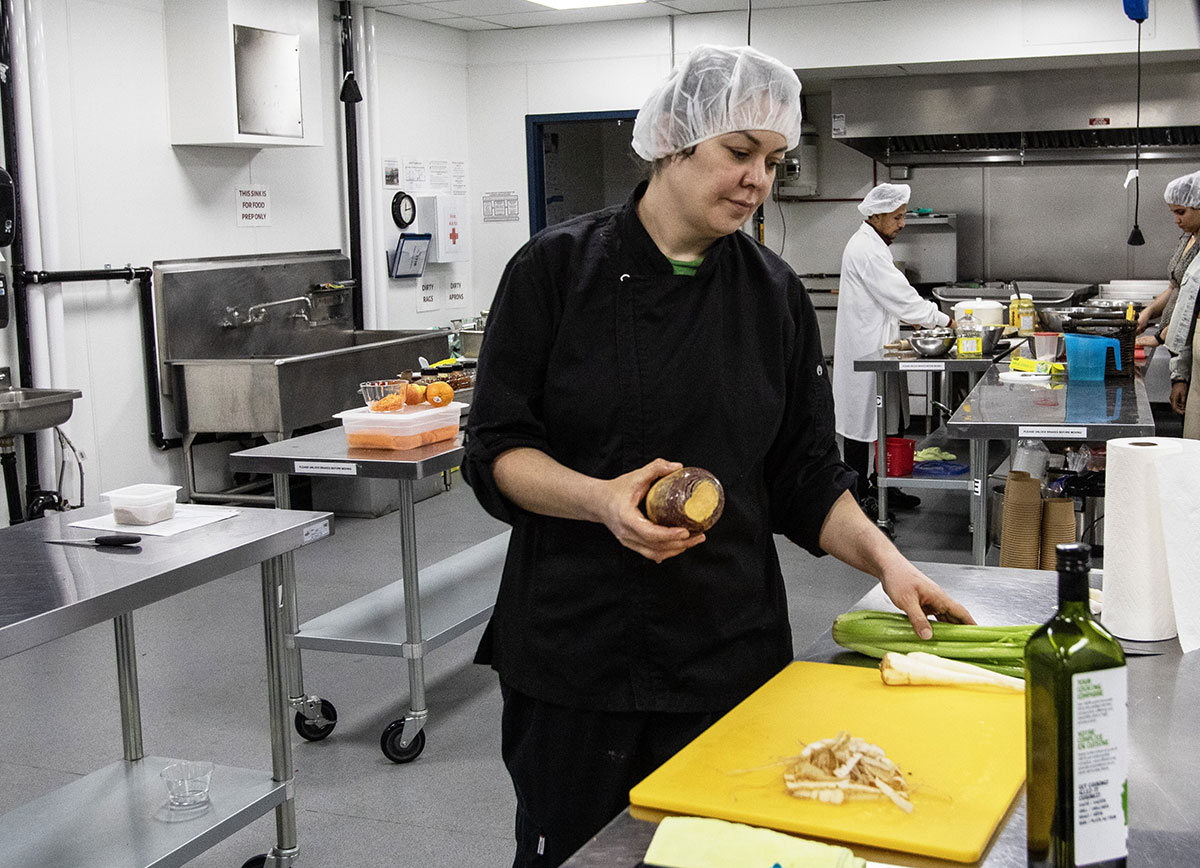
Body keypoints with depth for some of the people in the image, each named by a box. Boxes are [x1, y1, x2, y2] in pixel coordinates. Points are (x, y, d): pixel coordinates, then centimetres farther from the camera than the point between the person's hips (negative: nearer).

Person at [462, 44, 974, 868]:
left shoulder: (775, 294, 2)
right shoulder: (558, 268, -6)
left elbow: (804, 474, 7)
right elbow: (497, 448, -6)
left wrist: (884, 557, -7)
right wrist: (601, 498, -22)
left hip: (728, 647, 2)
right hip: (575, 640, -2)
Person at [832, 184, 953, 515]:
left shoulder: (874, 245, 16)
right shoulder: (865, 249, -18)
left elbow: (894, 296, 20)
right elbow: (900, 298, -21)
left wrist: (935, 317, 9)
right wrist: (943, 320, -14)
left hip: (875, 348, 11)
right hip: (864, 350, -11)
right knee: (861, 423, -3)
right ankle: (859, 496, 3)